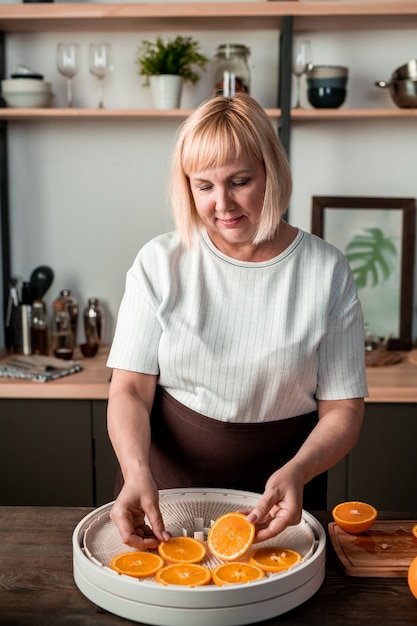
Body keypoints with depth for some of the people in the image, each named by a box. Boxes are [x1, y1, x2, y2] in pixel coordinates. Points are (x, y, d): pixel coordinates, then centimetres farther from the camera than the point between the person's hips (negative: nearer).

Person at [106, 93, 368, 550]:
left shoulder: (326, 272, -4)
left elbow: (342, 409, -4)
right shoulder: (160, 263, -3)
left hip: (275, 495, 0)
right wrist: (137, 473, -24)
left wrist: (297, 472, -23)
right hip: (166, 484, 0)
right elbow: (130, 389, -5)